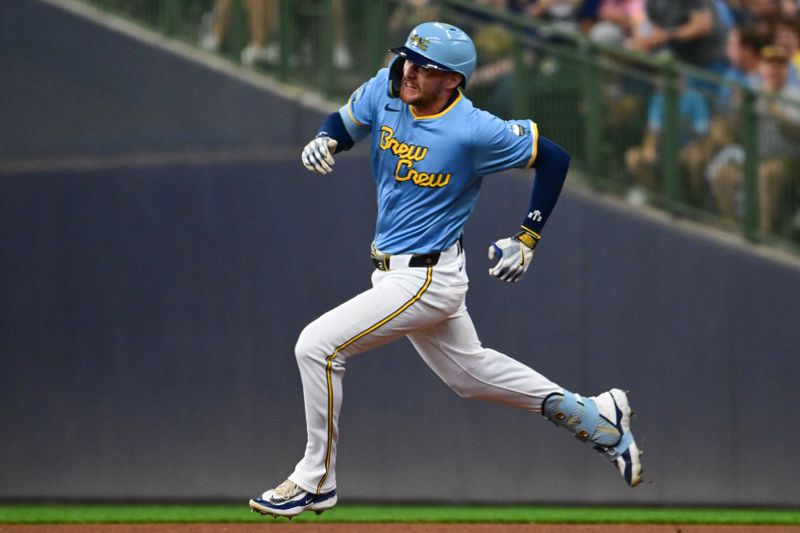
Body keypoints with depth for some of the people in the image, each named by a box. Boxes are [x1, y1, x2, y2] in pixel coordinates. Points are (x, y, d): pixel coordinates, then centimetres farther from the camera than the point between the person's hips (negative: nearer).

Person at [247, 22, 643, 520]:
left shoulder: (475, 132, -23)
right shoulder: (387, 89, -6)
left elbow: (554, 158, -13)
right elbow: (345, 123, 11)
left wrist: (527, 240, -10)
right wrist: (325, 140, -13)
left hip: (427, 280, -8)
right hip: (397, 273, 8)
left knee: (317, 346, -14)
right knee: (470, 370, 23)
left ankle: (315, 482, 0)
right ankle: (594, 416, 35)